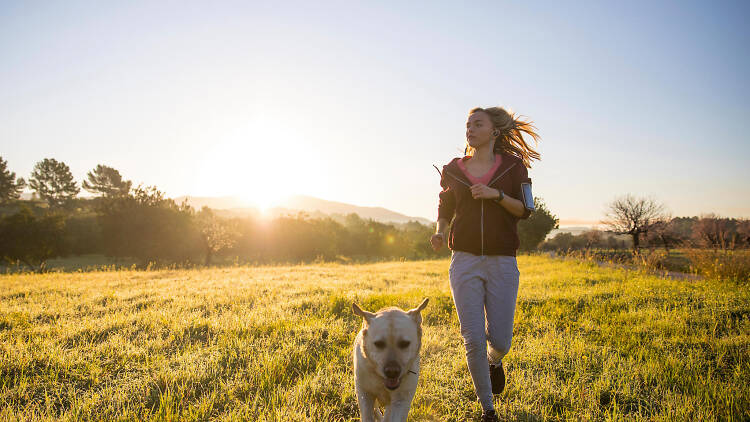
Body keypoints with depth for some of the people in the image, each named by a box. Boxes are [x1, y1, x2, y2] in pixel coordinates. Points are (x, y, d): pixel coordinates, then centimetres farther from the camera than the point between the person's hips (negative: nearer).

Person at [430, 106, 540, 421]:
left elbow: (525, 210, 2)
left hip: (502, 263, -1)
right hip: (464, 262, 1)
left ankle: (494, 361, 40)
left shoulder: (513, 166, 5)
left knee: (499, 340, 0)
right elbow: (445, 210, 16)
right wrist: (440, 232, -5)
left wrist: (497, 194, -14)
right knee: (473, 341, -3)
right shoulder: (452, 170, 8)